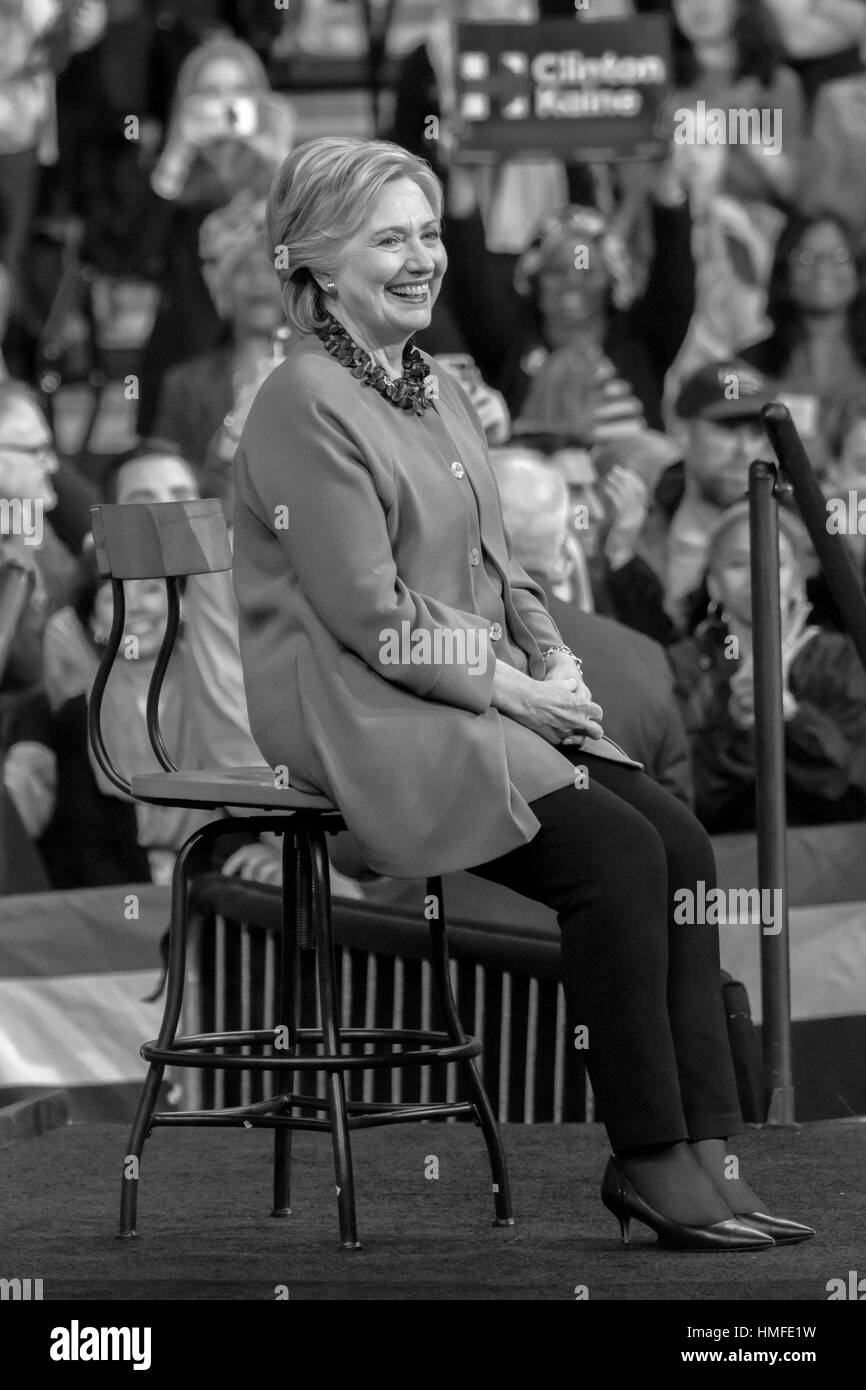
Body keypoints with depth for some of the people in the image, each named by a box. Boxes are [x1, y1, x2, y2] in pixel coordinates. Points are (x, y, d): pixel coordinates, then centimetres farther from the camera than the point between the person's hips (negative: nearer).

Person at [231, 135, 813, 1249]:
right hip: (361, 717, -9)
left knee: (681, 842, -11)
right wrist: (511, 689, -13)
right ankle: (649, 1157, -15)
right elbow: (369, 613, -16)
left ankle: (702, 1149, -13)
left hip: (482, 703, 9)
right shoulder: (305, 406, -11)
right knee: (618, 852, -23)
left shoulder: (436, 393, 18)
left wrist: (557, 664, 3)